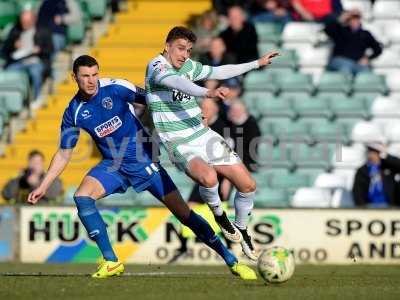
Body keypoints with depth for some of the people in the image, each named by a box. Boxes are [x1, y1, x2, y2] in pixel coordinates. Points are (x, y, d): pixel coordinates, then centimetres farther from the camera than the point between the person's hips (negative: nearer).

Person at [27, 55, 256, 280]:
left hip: (144, 160, -3)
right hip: (113, 166, 3)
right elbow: (64, 154, 6)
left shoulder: (115, 88, -14)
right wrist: (44, 186, 3)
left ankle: (232, 262, 4)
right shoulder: (74, 113, -4)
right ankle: (111, 262, -17)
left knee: (184, 213, -6)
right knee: (82, 197, -23)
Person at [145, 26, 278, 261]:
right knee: (209, 178, -36)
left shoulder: (188, 65, 9)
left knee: (248, 185, 2)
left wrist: (257, 64, 29)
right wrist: (208, 93, -51)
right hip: (180, 145, -7)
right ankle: (218, 214, -3)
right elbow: (177, 82, -36)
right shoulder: (157, 66, -14)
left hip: (203, 136, 7)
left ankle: (242, 231, 29)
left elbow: (219, 72, 25)